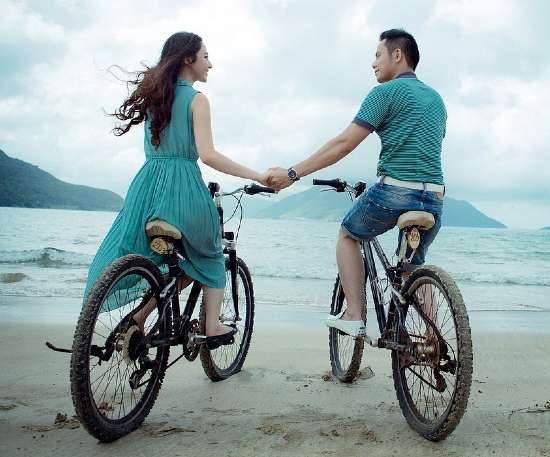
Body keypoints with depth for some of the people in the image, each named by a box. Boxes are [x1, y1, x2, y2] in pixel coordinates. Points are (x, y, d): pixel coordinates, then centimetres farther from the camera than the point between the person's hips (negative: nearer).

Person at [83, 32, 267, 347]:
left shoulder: (154, 95, 16)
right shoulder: (197, 99, -4)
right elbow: (207, 155, -15)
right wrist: (258, 177, -13)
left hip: (147, 184, 5)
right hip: (182, 187, -5)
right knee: (209, 254, 17)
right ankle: (213, 326, 13)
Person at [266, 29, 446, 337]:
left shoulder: (386, 92, -3)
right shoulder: (436, 98, 20)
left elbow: (343, 144, -9)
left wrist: (292, 173, -6)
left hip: (396, 192, -6)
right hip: (435, 199, 6)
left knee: (348, 236, 20)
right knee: (415, 265, 25)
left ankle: (355, 316, 11)